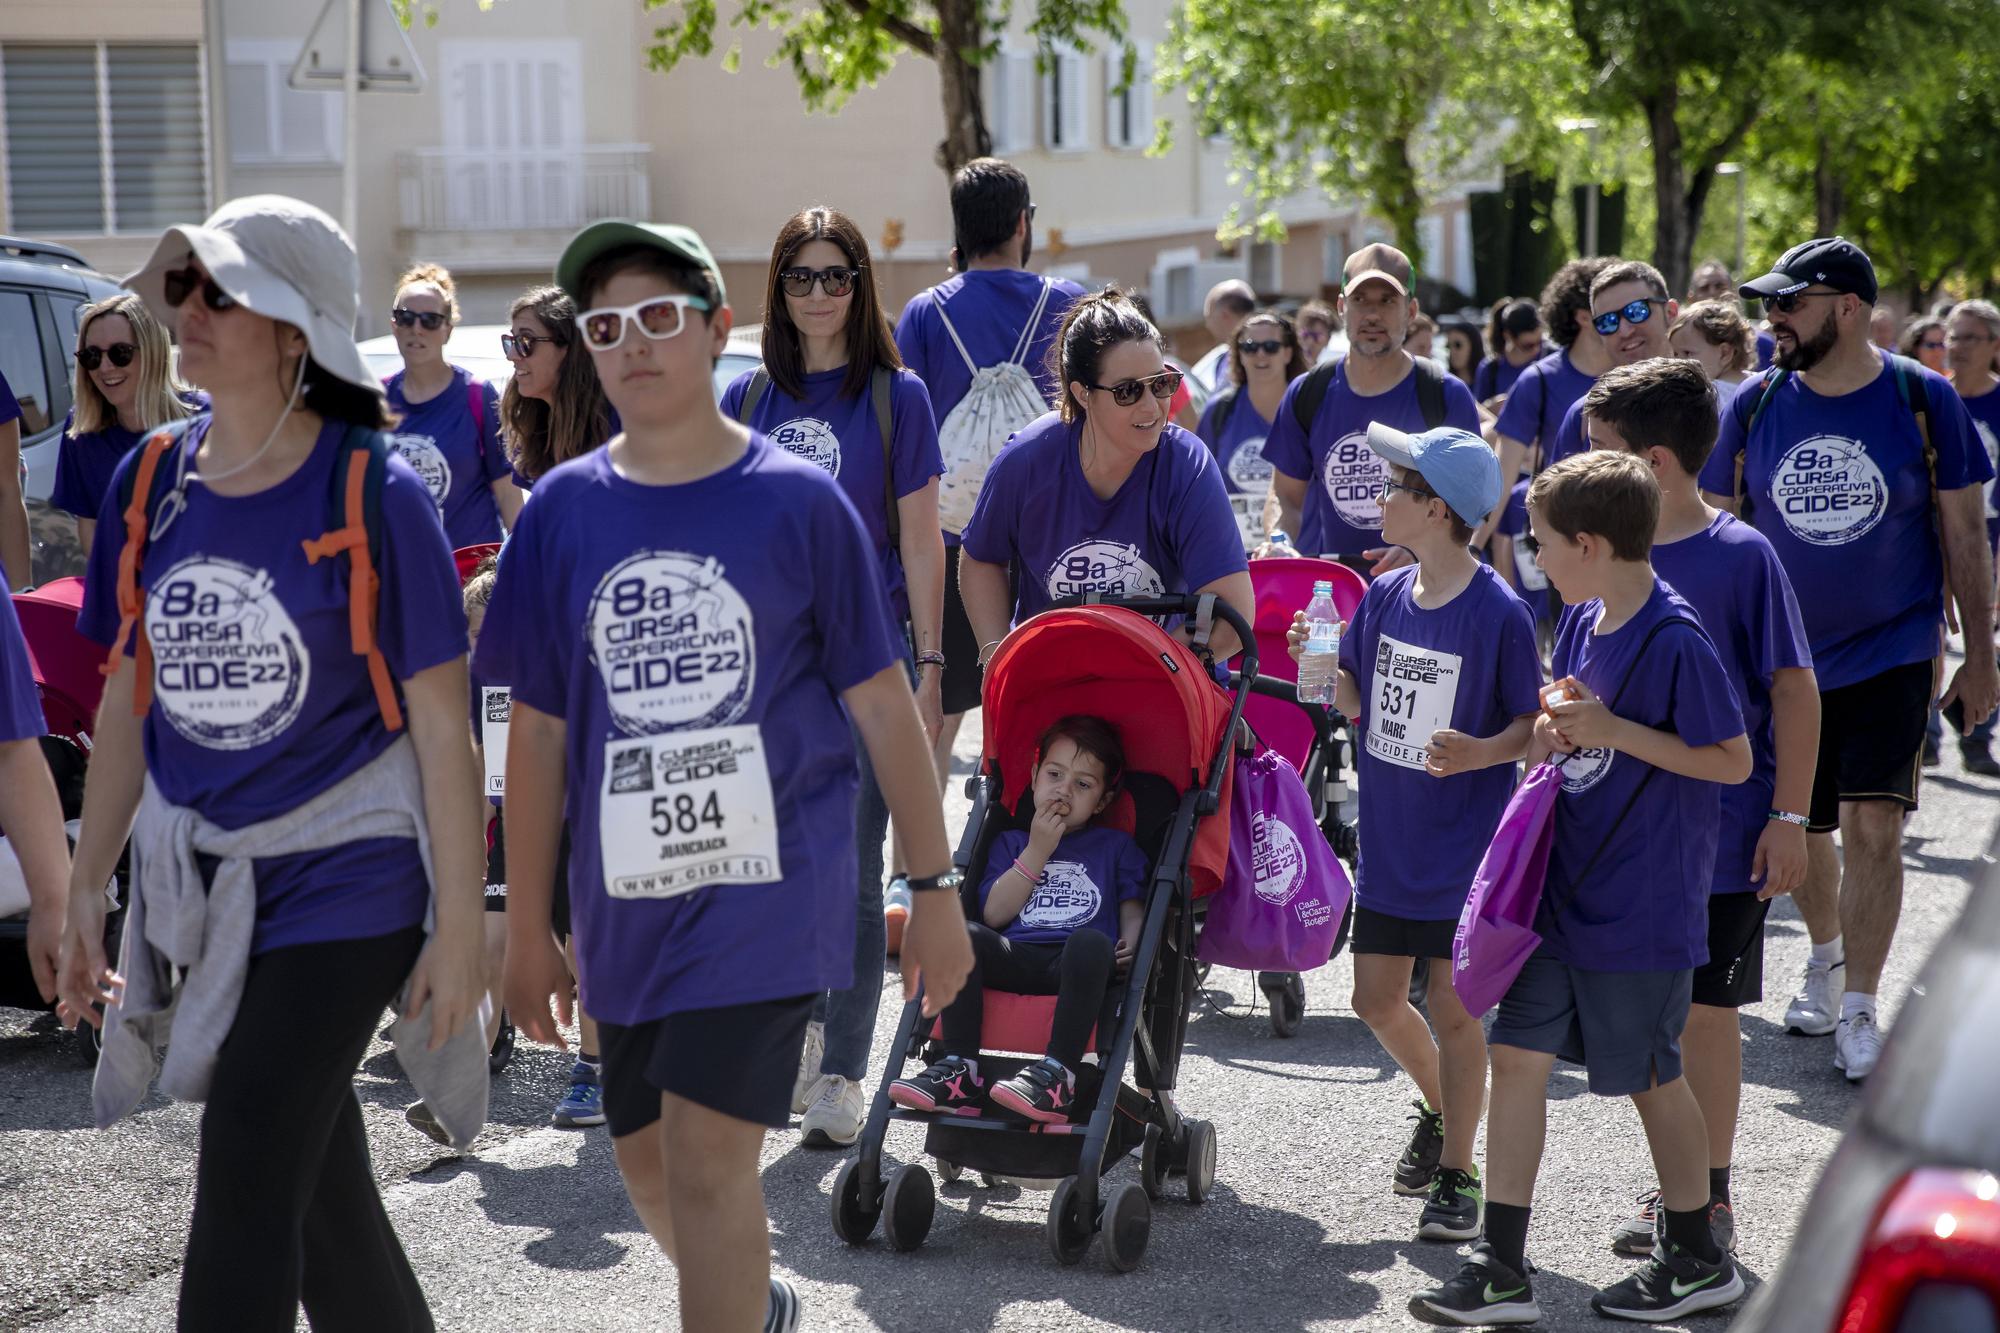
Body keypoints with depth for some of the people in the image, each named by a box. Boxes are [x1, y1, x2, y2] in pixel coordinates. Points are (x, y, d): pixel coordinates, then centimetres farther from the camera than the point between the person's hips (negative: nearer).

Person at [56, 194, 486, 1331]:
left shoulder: (373, 493, -12)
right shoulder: (149, 485, 4)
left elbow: (442, 727, -10)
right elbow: (127, 703, 12)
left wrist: (460, 925, -11)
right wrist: (88, 893, 10)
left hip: (341, 882, -5)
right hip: (197, 888, 6)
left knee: (245, 1193, -9)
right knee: (321, 1194, 16)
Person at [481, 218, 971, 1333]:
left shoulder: (798, 501, -5)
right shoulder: (563, 511, 2)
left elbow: (881, 703, 0)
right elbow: (540, 732, 7)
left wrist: (937, 887, 0)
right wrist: (530, 929, 8)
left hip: (768, 883, -4)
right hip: (626, 898, 4)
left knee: (708, 1158, -12)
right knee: (650, 1165, 15)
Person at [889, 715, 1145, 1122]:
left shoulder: (1117, 846, 23)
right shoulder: (1012, 842, 24)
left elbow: (1132, 908, 13)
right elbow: (994, 915, 9)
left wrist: (1130, 943, -10)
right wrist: (1037, 851, 4)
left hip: (1076, 966, -2)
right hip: (1017, 959, 2)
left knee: (1091, 942, -38)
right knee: (963, 934, -29)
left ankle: (1058, 1076, -45)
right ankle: (960, 1073, -33)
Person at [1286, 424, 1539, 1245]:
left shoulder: (1500, 614, -16)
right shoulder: (1384, 596, 2)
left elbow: (1531, 725, -11)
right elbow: (1356, 701, 11)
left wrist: (1482, 753, -29)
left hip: (1464, 847, -6)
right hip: (1389, 839, 6)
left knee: (1451, 1009, 1)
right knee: (1377, 1001, 12)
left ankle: (1457, 1177, 15)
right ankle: (1440, 1109, 39)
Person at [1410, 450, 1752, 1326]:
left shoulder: (1675, 641, -18)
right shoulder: (1581, 622, 7)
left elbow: (1733, 761, -16)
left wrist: (1613, 732, -21)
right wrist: (1553, 732, -4)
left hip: (1643, 904, -7)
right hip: (1565, 889, 8)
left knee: (1649, 1075, 7)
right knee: (1517, 1053, 3)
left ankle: (1699, 1261, 26)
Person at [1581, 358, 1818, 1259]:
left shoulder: (1741, 557, -11)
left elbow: (1795, 692, -9)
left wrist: (1788, 818, -12)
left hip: (1722, 835, -5)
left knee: (1706, 1012, 3)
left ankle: (1711, 1196, 15)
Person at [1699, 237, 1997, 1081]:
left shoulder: (1923, 401, -8)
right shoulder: (1755, 406, -3)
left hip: (1893, 652, -3)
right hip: (1784, 657, 3)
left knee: (1872, 825, -12)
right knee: (1804, 829, 12)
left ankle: (1857, 1011, -1)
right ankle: (1827, 958, 39)